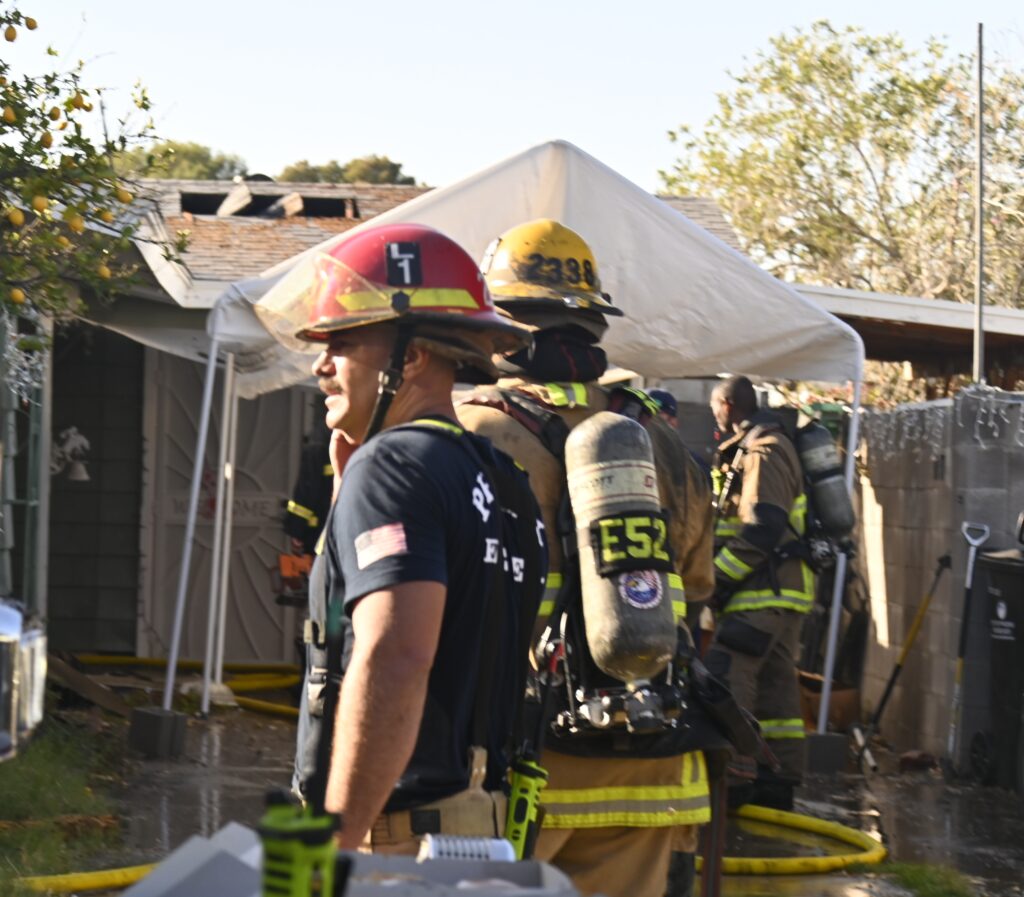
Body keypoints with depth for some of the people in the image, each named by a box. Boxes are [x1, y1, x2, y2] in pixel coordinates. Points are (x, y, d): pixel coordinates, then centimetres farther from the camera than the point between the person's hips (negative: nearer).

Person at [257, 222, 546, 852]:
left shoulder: (394, 465, -12)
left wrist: (333, 850, -24)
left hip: (400, 836, -9)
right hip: (481, 834, 9)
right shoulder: (499, 478, 16)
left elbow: (394, 661, -25)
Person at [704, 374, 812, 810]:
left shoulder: (763, 452, -14)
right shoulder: (747, 449, 20)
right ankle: (778, 781, 16)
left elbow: (762, 531, -22)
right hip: (777, 589, 11)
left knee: (726, 674, -15)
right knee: (773, 680, 12)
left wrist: (717, 579, -19)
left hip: (766, 589, -11)